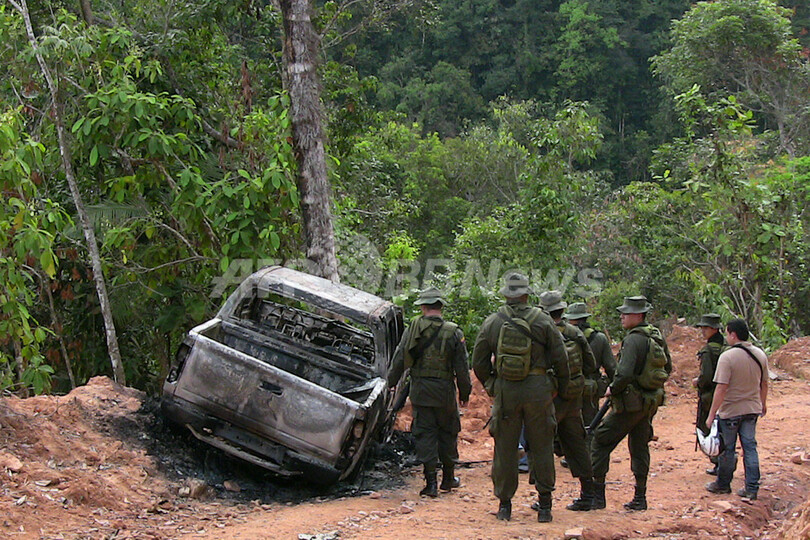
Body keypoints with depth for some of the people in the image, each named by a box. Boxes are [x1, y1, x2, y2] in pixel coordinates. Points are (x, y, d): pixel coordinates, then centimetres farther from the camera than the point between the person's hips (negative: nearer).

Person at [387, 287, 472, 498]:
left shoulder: (413, 329, -3)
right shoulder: (453, 332, -4)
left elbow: (399, 360, 0)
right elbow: (462, 368, -2)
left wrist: (391, 384, 12)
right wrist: (465, 393, 9)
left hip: (420, 390, 0)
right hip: (444, 390, 0)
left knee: (424, 433, 4)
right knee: (448, 433, 15)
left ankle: (431, 482, -1)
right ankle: (448, 478, 24)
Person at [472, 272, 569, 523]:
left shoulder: (492, 322, 3)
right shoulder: (542, 321, -2)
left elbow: (479, 362, 7)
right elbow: (560, 359, 0)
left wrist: (490, 385, 21)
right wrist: (561, 388, 13)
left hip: (505, 390, 1)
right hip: (538, 389, -1)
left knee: (505, 448, 8)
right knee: (541, 447, 7)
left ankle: (504, 504, 12)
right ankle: (544, 504, 8)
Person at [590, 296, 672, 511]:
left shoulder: (634, 339, -19)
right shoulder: (657, 337, 8)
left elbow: (625, 374, -27)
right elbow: (667, 368, 19)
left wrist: (612, 389, -10)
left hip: (631, 402, -8)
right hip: (651, 402, 8)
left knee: (600, 443, 1)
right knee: (639, 447, 15)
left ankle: (596, 494, 0)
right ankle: (640, 498, 16)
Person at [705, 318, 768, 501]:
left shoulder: (727, 357, -19)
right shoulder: (760, 355, 1)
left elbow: (721, 389, -22)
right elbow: (764, 383, 13)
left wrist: (711, 415, -18)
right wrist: (763, 403, 29)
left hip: (730, 410, -5)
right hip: (752, 409, 6)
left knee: (727, 449, 8)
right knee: (750, 448, 10)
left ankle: (723, 484, 22)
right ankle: (752, 488, 10)